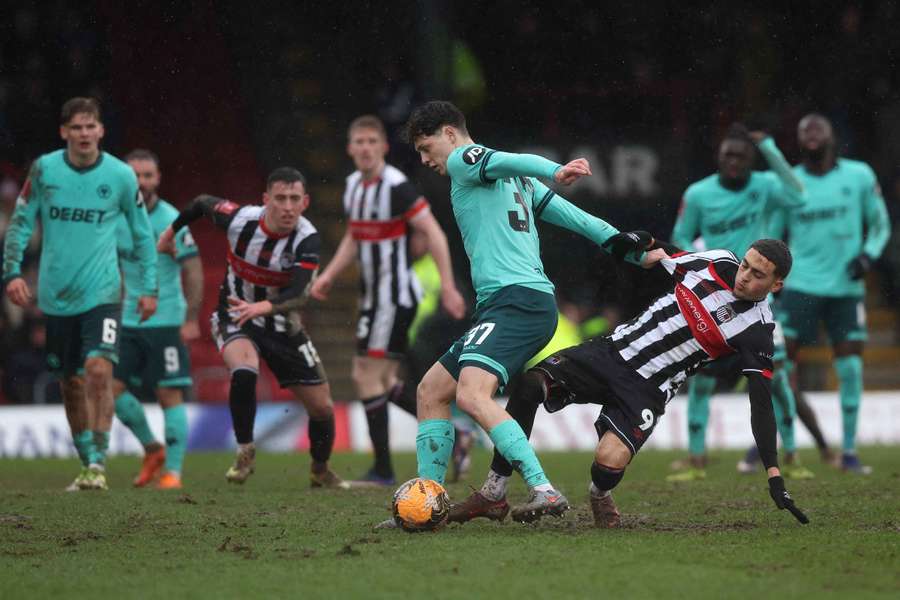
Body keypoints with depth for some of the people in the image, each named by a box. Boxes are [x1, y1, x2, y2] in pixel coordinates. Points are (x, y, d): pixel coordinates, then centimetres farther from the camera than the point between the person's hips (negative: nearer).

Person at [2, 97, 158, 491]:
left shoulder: (121, 175, -3)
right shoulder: (44, 169, -2)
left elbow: (142, 233, 8)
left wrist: (148, 287, 7)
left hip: (102, 292, -2)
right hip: (55, 296, 2)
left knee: (98, 370, -20)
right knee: (71, 383, 9)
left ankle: (98, 463, -15)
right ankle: (88, 465, 23)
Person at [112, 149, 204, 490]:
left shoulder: (171, 221, -10)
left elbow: (193, 271, -9)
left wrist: (191, 319, -15)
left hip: (166, 321, -5)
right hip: (129, 321, 5)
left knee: (170, 395, -7)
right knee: (114, 388, -2)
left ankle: (173, 470, -2)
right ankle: (152, 449, 17)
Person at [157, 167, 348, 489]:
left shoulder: (307, 239, -24)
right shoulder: (239, 218, -21)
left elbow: (297, 295, -36)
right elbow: (203, 202, 2)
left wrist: (262, 307, -56)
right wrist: (172, 230, 17)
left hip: (282, 325, 2)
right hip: (234, 317, -2)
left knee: (322, 407, 4)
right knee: (244, 371, -34)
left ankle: (320, 471, 33)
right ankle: (245, 453, -15)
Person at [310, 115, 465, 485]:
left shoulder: (396, 187, -16)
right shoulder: (354, 185, 11)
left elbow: (433, 232, -18)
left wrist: (447, 286, -22)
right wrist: (329, 275, 13)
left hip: (395, 295, -9)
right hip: (373, 295, 9)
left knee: (368, 375, -9)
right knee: (381, 379, 12)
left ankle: (382, 470, -3)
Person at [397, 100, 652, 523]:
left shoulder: (462, 159, 2)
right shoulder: (510, 176, 28)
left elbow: (513, 163, -18)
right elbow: (567, 213, 22)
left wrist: (555, 172, -37)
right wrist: (622, 243, 17)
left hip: (515, 299, -10)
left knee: (471, 395, -27)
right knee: (431, 391, 14)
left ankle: (544, 490, -36)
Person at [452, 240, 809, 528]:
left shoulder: (756, 330, -11)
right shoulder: (718, 263, 0)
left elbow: (762, 405, -13)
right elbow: (665, 256, 24)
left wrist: (775, 477, -18)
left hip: (647, 391, -4)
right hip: (612, 350, 4)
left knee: (609, 462, -29)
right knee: (527, 386, -19)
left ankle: (600, 495, 12)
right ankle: (493, 496, -8)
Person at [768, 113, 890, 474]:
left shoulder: (859, 176, 3)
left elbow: (880, 224, 10)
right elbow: (770, 238, 12)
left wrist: (868, 255, -8)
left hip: (846, 288, 0)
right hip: (801, 287, 0)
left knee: (850, 368, -2)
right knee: (780, 363, -7)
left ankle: (849, 451, 7)